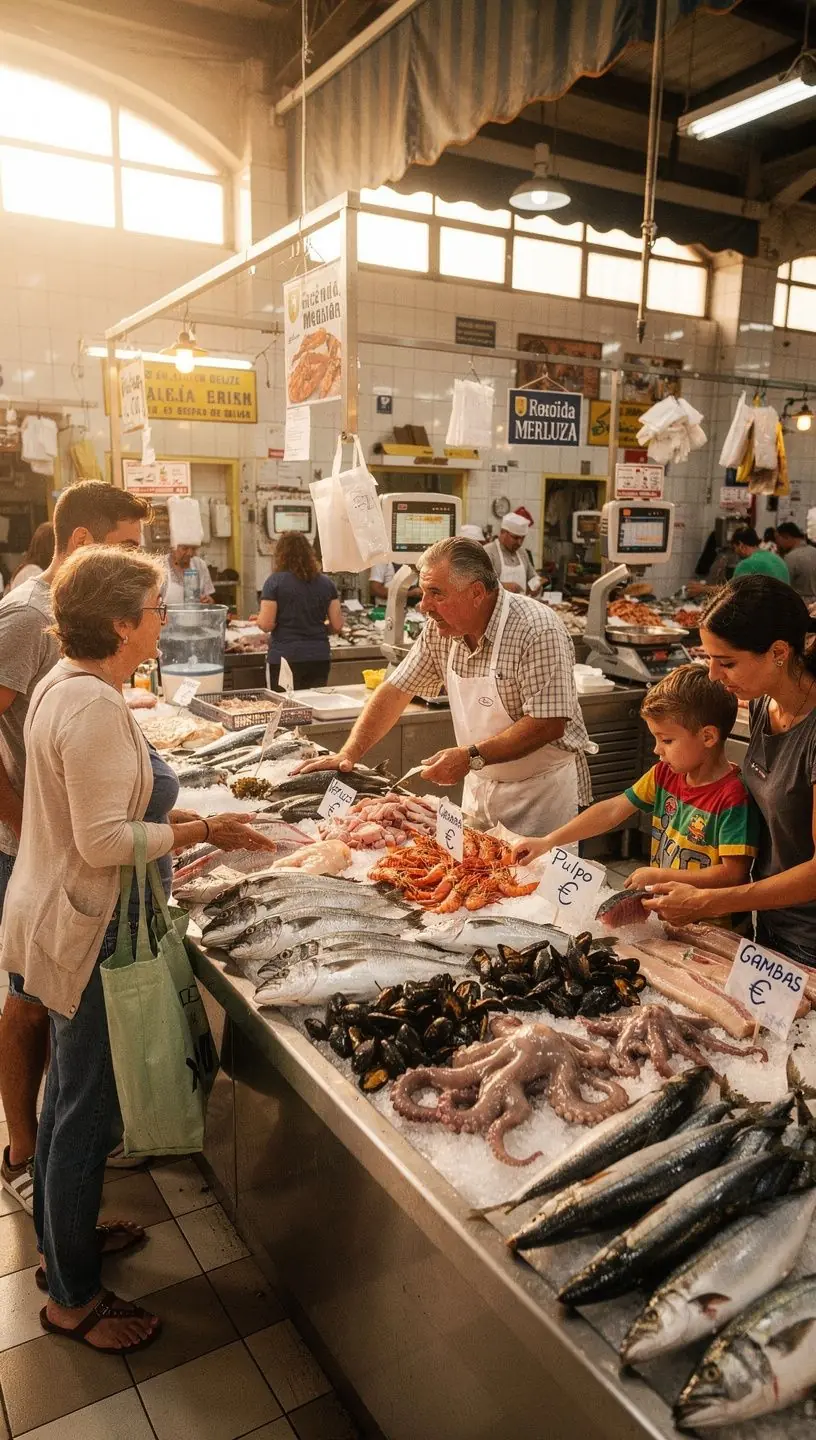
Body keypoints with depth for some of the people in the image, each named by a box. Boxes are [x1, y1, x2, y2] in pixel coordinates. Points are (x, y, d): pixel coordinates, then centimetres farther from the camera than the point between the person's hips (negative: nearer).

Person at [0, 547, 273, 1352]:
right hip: (84, 931, -10)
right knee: (90, 1110, 7)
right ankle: (72, 1298, 27)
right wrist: (202, 832, -18)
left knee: (68, 1093, 25)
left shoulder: (65, 682, 5)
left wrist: (185, 824, 7)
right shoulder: (94, 705, -26)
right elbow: (105, 841, -27)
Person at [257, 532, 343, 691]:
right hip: (319, 658, 3)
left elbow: (266, 624, -11)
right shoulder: (326, 583, 5)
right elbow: (337, 626, 4)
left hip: (285, 659, -3)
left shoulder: (275, 581, -5)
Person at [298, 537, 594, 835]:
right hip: (480, 785, 6)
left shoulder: (537, 630, -23)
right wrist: (349, 754, -6)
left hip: (542, 789, -5)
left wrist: (472, 756, -28)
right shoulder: (439, 629, -3)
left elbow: (550, 723, -26)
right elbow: (397, 690, 2)